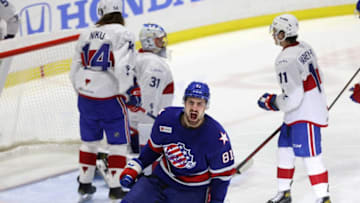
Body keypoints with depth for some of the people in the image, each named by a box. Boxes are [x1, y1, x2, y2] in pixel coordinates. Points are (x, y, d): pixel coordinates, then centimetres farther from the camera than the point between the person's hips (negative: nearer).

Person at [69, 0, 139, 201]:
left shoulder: (87, 34, 9)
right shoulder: (122, 34, -10)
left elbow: (76, 69, 14)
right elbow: (122, 68, -21)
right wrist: (129, 93, -10)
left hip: (86, 96, 6)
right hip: (110, 98, -6)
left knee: (90, 140, 19)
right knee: (118, 143, 5)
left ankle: (84, 184, 26)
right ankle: (115, 188, 3)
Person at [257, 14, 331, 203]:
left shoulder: (286, 61, -25)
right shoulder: (304, 47, 5)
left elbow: (292, 98, -25)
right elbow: (316, 77, 17)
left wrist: (270, 101, -9)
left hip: (305, 115, -11)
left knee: (310, 155, -7)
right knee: (285, 148, 18)